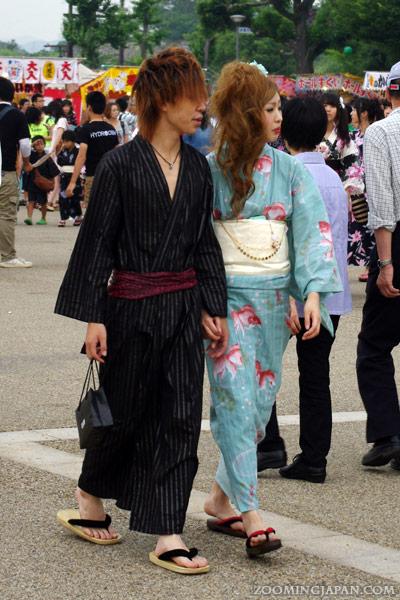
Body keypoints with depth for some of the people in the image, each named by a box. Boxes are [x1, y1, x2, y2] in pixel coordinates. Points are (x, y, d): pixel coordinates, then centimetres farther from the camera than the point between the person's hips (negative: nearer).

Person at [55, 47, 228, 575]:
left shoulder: (198, 167, 6)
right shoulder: (121, 164, -9)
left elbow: (205, 242, 11)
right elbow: (97, 241, -8)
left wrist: (215, 308, 6)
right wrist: (93, 316, -11)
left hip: (183, 306, 5)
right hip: (131, 307, -5)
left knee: (180, 417, 0)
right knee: (125, 411, 8)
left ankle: (168, 535, 4)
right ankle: (89, 496, 35)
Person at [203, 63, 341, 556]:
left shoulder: (289, 170, 7)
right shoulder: (209, 169, -2)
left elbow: (313, 231, 3)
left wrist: (313, 293, -9)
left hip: (274, 297, 4)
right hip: (227, 294, -4)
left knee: (260, 397, 6)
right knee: (236, 397, -10)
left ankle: (221, 499, 19)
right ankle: (251, 515, -12)